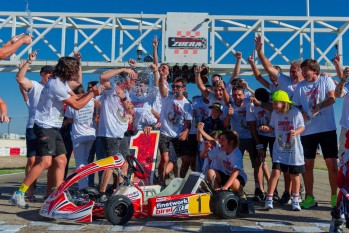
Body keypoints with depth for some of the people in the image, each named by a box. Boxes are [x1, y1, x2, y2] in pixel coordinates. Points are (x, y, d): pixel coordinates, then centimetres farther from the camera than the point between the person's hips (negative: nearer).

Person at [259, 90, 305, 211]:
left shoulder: (295, 112, -10)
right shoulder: (275, 113, 0)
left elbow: (302, 127, -3)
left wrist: (296, 132, -23)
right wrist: (267, 128, -11)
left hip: (294, 149, -1)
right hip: (279, 149, 2)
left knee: (294, 175, 9)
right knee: (275, 172, -10)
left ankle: (295, 200, 26)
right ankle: (269, 199, -2)